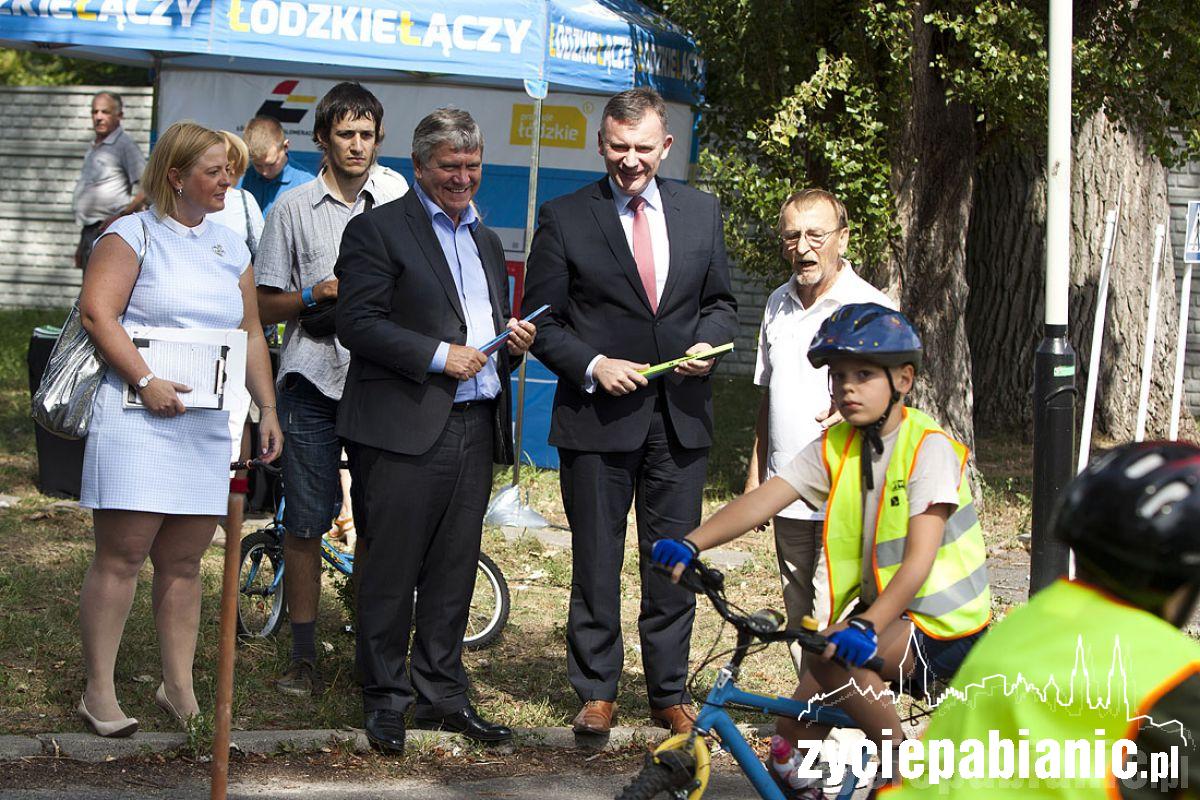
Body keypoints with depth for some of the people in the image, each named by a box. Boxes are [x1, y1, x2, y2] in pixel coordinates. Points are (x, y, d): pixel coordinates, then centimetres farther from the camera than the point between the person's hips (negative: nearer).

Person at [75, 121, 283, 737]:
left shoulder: (230, 247, 18)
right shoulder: (132, 235, -1)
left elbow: (251, 335, 21)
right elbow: (97, 313, -11)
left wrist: (268, 409, 14)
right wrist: (146, 380, -19)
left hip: (207, 426, 6)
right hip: (136, 416, -6)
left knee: (183, 561, 8)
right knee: (122, 555, -6)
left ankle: (178, 687, 15)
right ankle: (99, 692, -1)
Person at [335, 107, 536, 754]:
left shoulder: (486, 240, 21)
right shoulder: (377, 230, -2)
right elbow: (358, 323, -12)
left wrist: (512, 341, 5)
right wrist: (439, 355, -16)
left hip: (475, 427, 6)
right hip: (404, 431, -6)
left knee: (454, 572, 10)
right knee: (391, 572, -1)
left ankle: (440, 693, 19)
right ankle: (385, 700, 9)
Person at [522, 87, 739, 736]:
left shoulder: (701, 212, 8)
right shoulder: (563, 218, -2)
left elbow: (721, 301, 16)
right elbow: (542, 322, -2)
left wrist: (708, 342, -5)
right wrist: (593, 365, -16)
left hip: (680, 419, 3)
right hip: (597, 417, -3)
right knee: (596, 563, 6)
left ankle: (669, 693, 21)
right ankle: (596, 693, 18)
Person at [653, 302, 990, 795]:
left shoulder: (929, 447, -17)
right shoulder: (836, 447, 1)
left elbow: (919, 561, -27)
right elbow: (765, 498, -11)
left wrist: (866, 626, -41)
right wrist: (691, 544, -27)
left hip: (941, 622, -6)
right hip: (879, 607, 7)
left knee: (833, 657, -30)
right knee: (795, 736, -1)